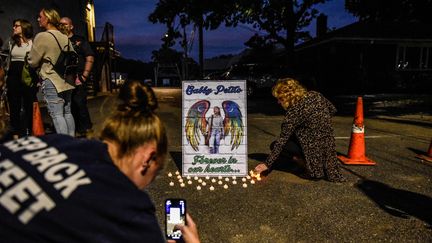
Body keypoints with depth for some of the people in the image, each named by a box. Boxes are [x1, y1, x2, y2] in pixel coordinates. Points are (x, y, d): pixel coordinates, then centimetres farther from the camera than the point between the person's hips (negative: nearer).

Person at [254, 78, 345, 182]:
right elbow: (332, 110, 16)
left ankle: (311, 167, -3)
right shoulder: (315, 95, 0)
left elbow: (282, 141, -17)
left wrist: (267, 164, -11)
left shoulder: (293, 112, -19)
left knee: (275, 145, 2)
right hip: (329, 146, 8)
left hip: (315, 149, -8)